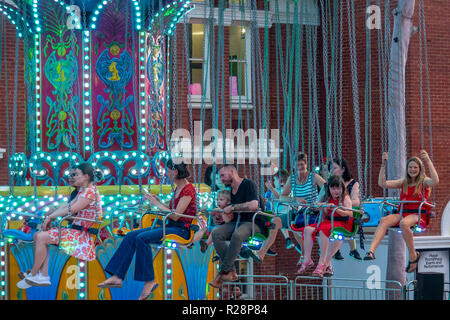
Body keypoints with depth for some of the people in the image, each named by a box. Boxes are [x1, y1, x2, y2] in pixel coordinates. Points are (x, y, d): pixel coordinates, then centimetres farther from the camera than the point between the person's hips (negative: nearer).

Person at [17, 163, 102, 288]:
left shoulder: (90, 191, -14)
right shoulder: (82, 191, 19)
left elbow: (71, 210, -19)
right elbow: (67, 206, 16)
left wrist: (50, 217, -10)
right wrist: (50, 217, 3)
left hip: (82, 234, -11)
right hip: (76, 230, 11)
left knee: (41, 237, -19)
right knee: (38, 236, 3)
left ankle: (33, 275, -8)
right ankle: (43, 275, -8)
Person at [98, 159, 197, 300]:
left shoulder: (188, 189, -12)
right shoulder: (178, 188, 18)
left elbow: (175, 216, -18)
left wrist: (158, 204, -10)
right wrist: (158, 201, 11)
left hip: (181, 230, -10)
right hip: (170, 226, 10)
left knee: (142, 238, -28)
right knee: (131, 236, -6)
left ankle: (149, 281, -23)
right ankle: (117, 277, -13)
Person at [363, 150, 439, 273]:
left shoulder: (424, 182, 6)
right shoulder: (404, 182, 19)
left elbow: (435, 181, -19)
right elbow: (382, 183, 13)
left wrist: (428, 161, -22)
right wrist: (383, 164, 5)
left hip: (419, 215, -5)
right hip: (403, 212, 5)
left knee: (404, 223, -38)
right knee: (384, 220, -26)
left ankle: (413, 256, -21)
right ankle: (371, 251, -41)